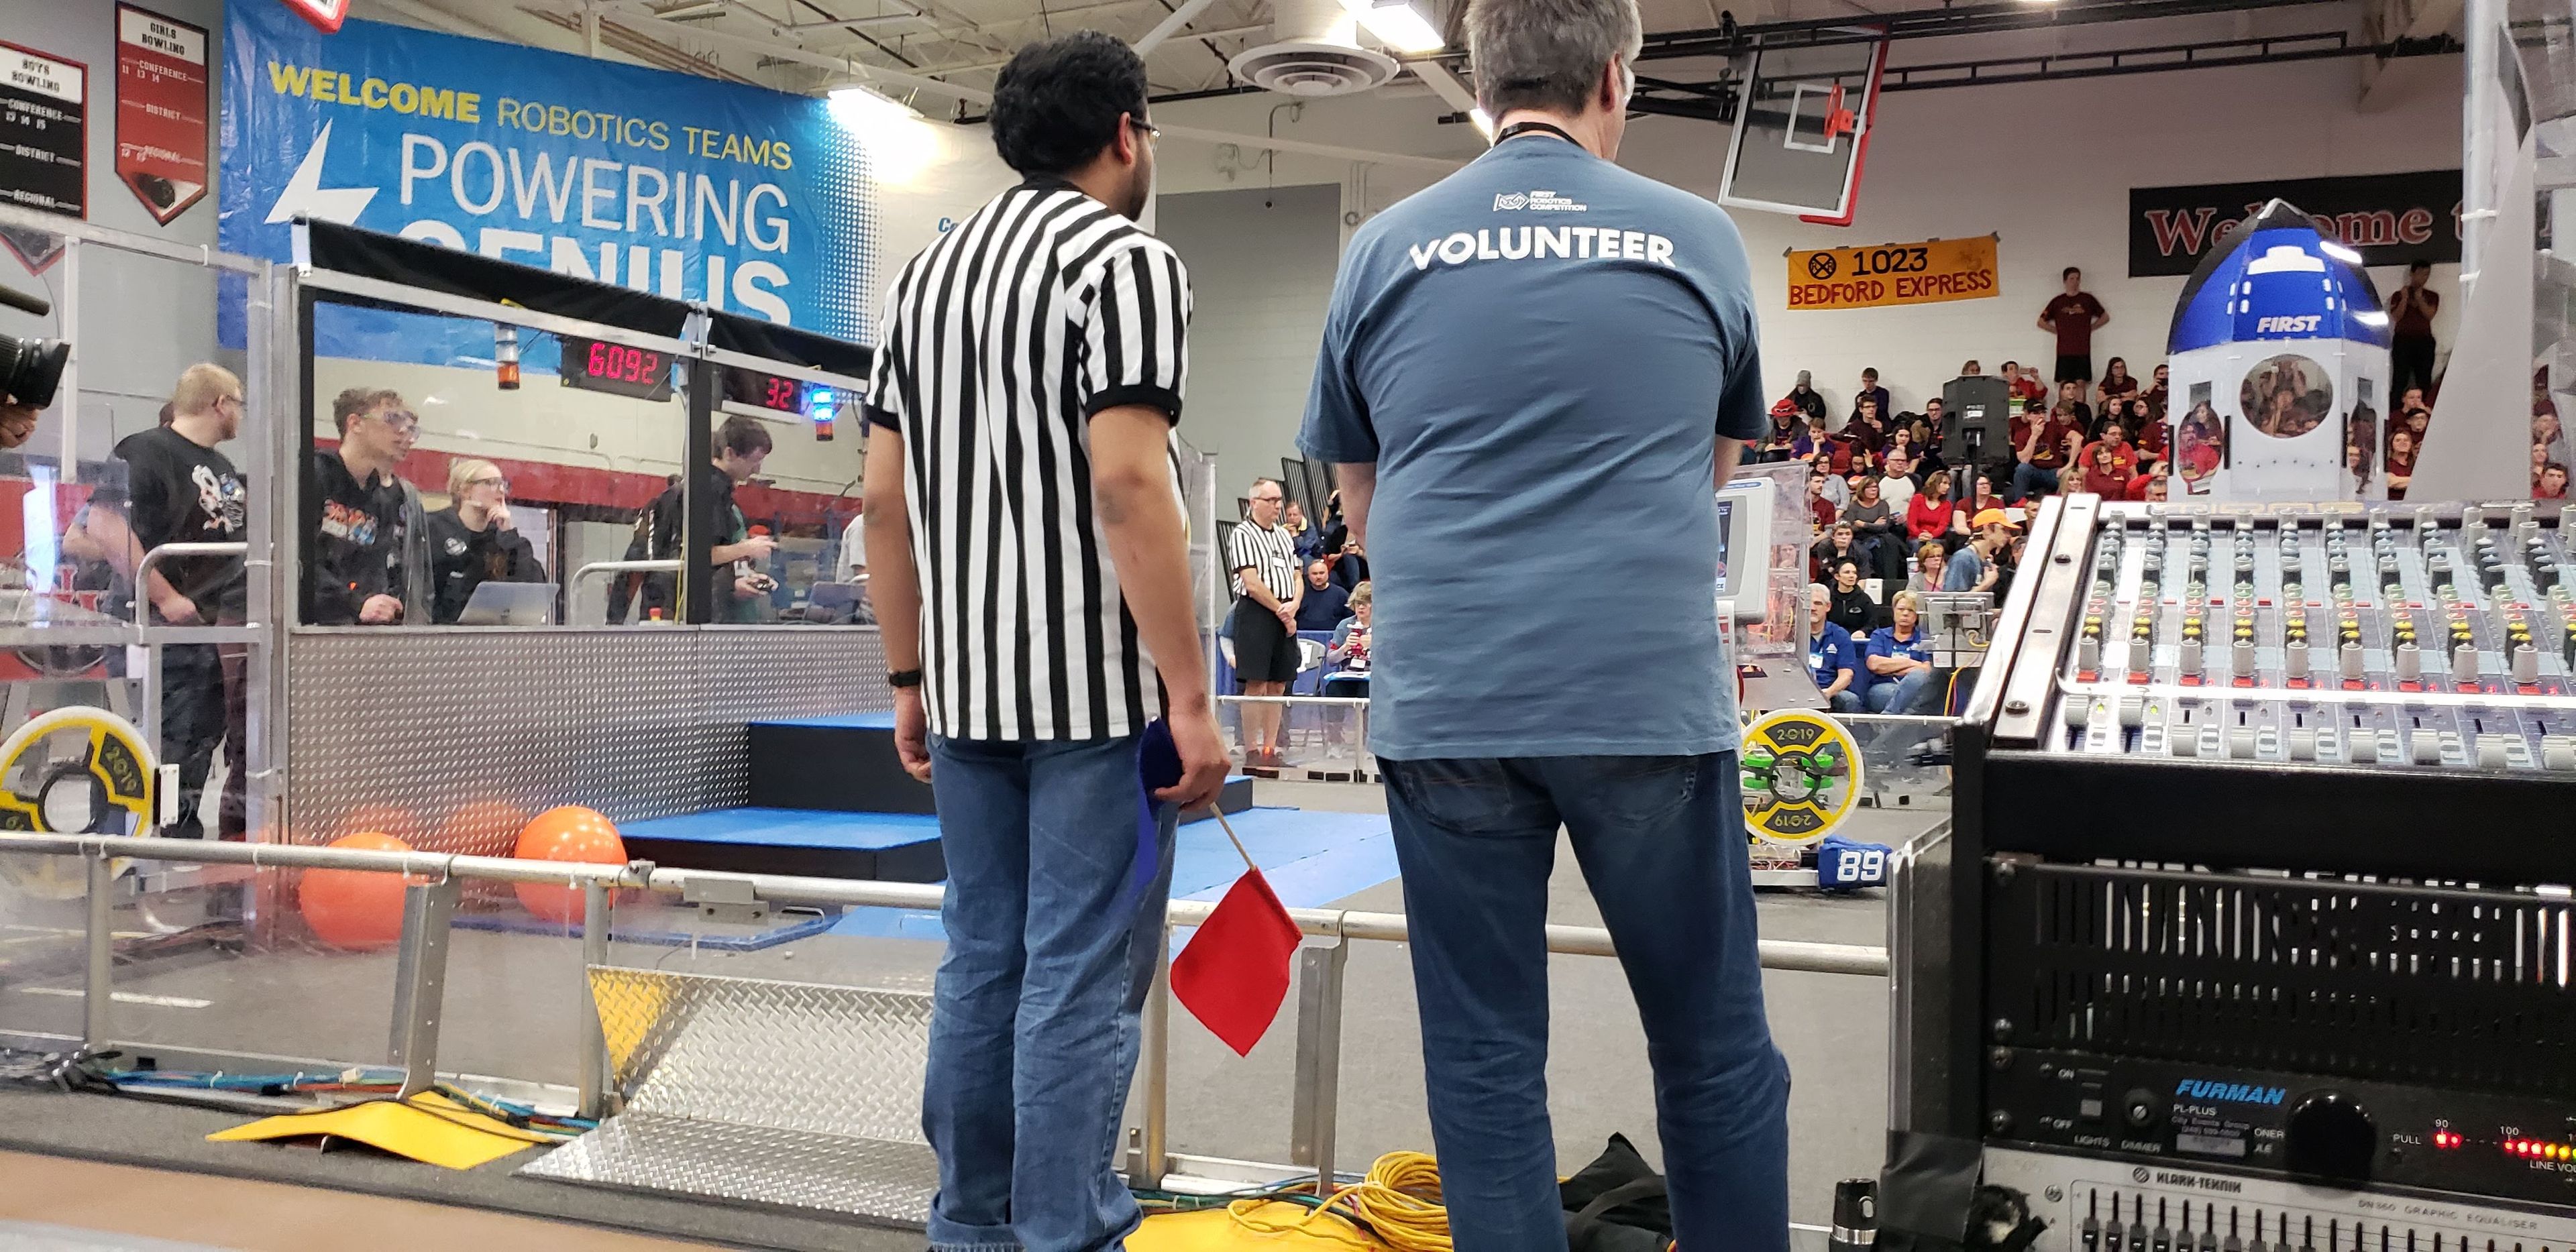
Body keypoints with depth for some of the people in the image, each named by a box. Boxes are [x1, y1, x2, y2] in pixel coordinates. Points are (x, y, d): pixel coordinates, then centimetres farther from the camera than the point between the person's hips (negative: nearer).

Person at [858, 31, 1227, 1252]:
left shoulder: (925, 273, 13)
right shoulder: (1125, 260, -8)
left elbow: (885, 498, 11)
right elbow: (1126, 486, -18)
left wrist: (909, 678, 17)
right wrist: (1190, 701, -16)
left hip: (968, 688, 7)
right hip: (1096, 690, -7)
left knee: (981, 961, 13)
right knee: (1081, 982, -2)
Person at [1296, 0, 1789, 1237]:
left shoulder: (1384, 249, 6)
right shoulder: (1699, 239, 6)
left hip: (1442, 708, 1)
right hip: (1652, 701, 0)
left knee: (1484, 1062, 9)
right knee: (1717, 1051, 12)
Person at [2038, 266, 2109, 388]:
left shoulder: (2088, 299, 6)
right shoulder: (2057, 301, 7)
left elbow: (2105, 318, 15)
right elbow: (2041, 322, 13)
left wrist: (2089, 328, 5)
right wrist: (2058, 331, 5)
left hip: (2083, 351, 0)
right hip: (2064, 351, 0)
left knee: (2081, 384, -2)